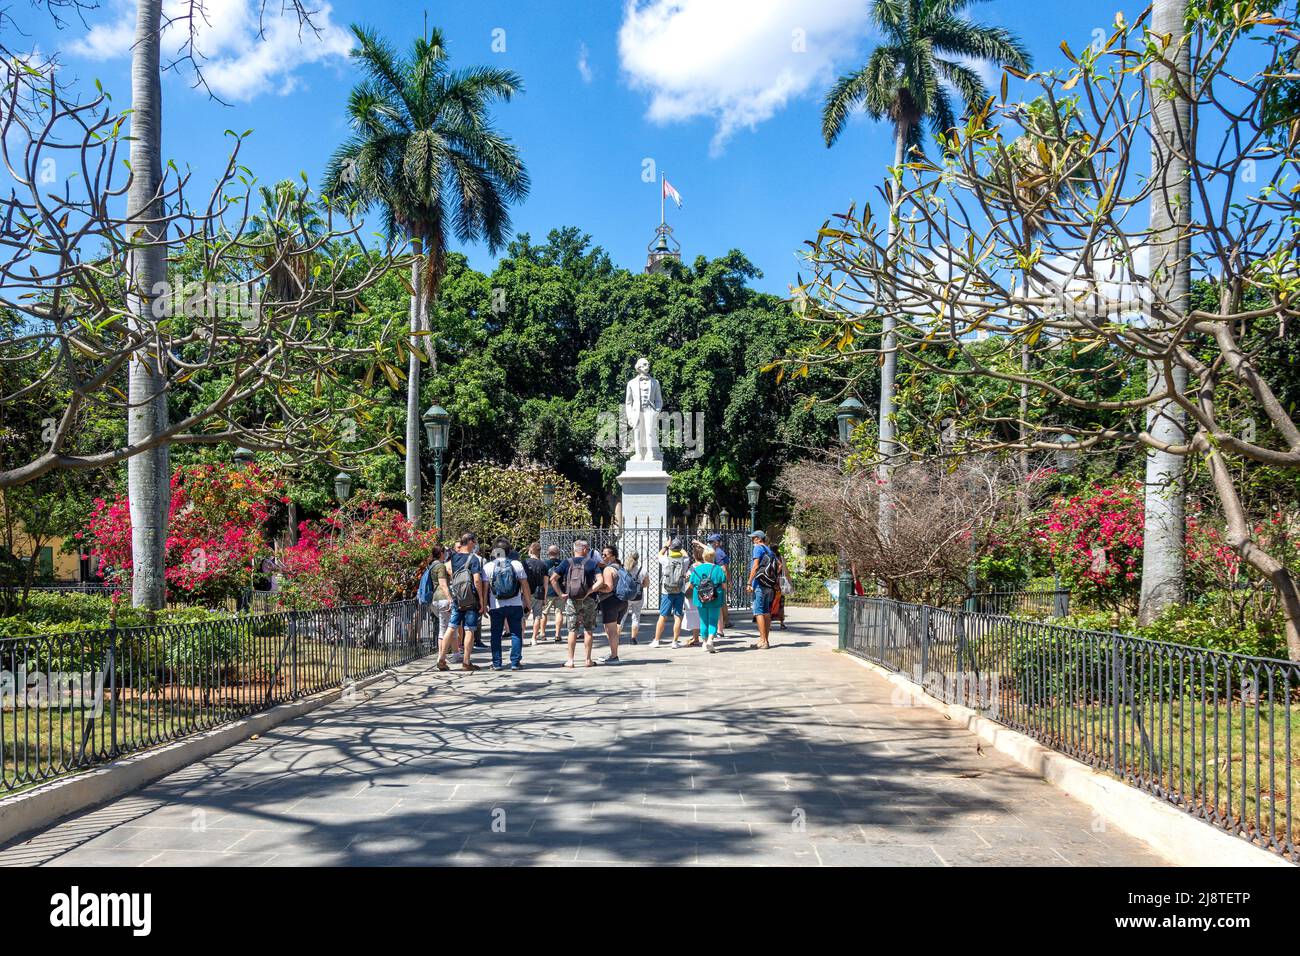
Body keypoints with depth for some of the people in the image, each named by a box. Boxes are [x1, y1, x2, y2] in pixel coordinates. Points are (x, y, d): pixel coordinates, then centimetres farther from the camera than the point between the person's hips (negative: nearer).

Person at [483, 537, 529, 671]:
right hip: (515, 605, 0)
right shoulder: (517, 564, -1)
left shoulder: (488, 566, -2)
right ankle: (515, 662, 5)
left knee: (495, 635, 8)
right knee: (516, 633, 7)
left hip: (496, 606, 0)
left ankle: (496, 663, 8)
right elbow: (525, 585, 1)